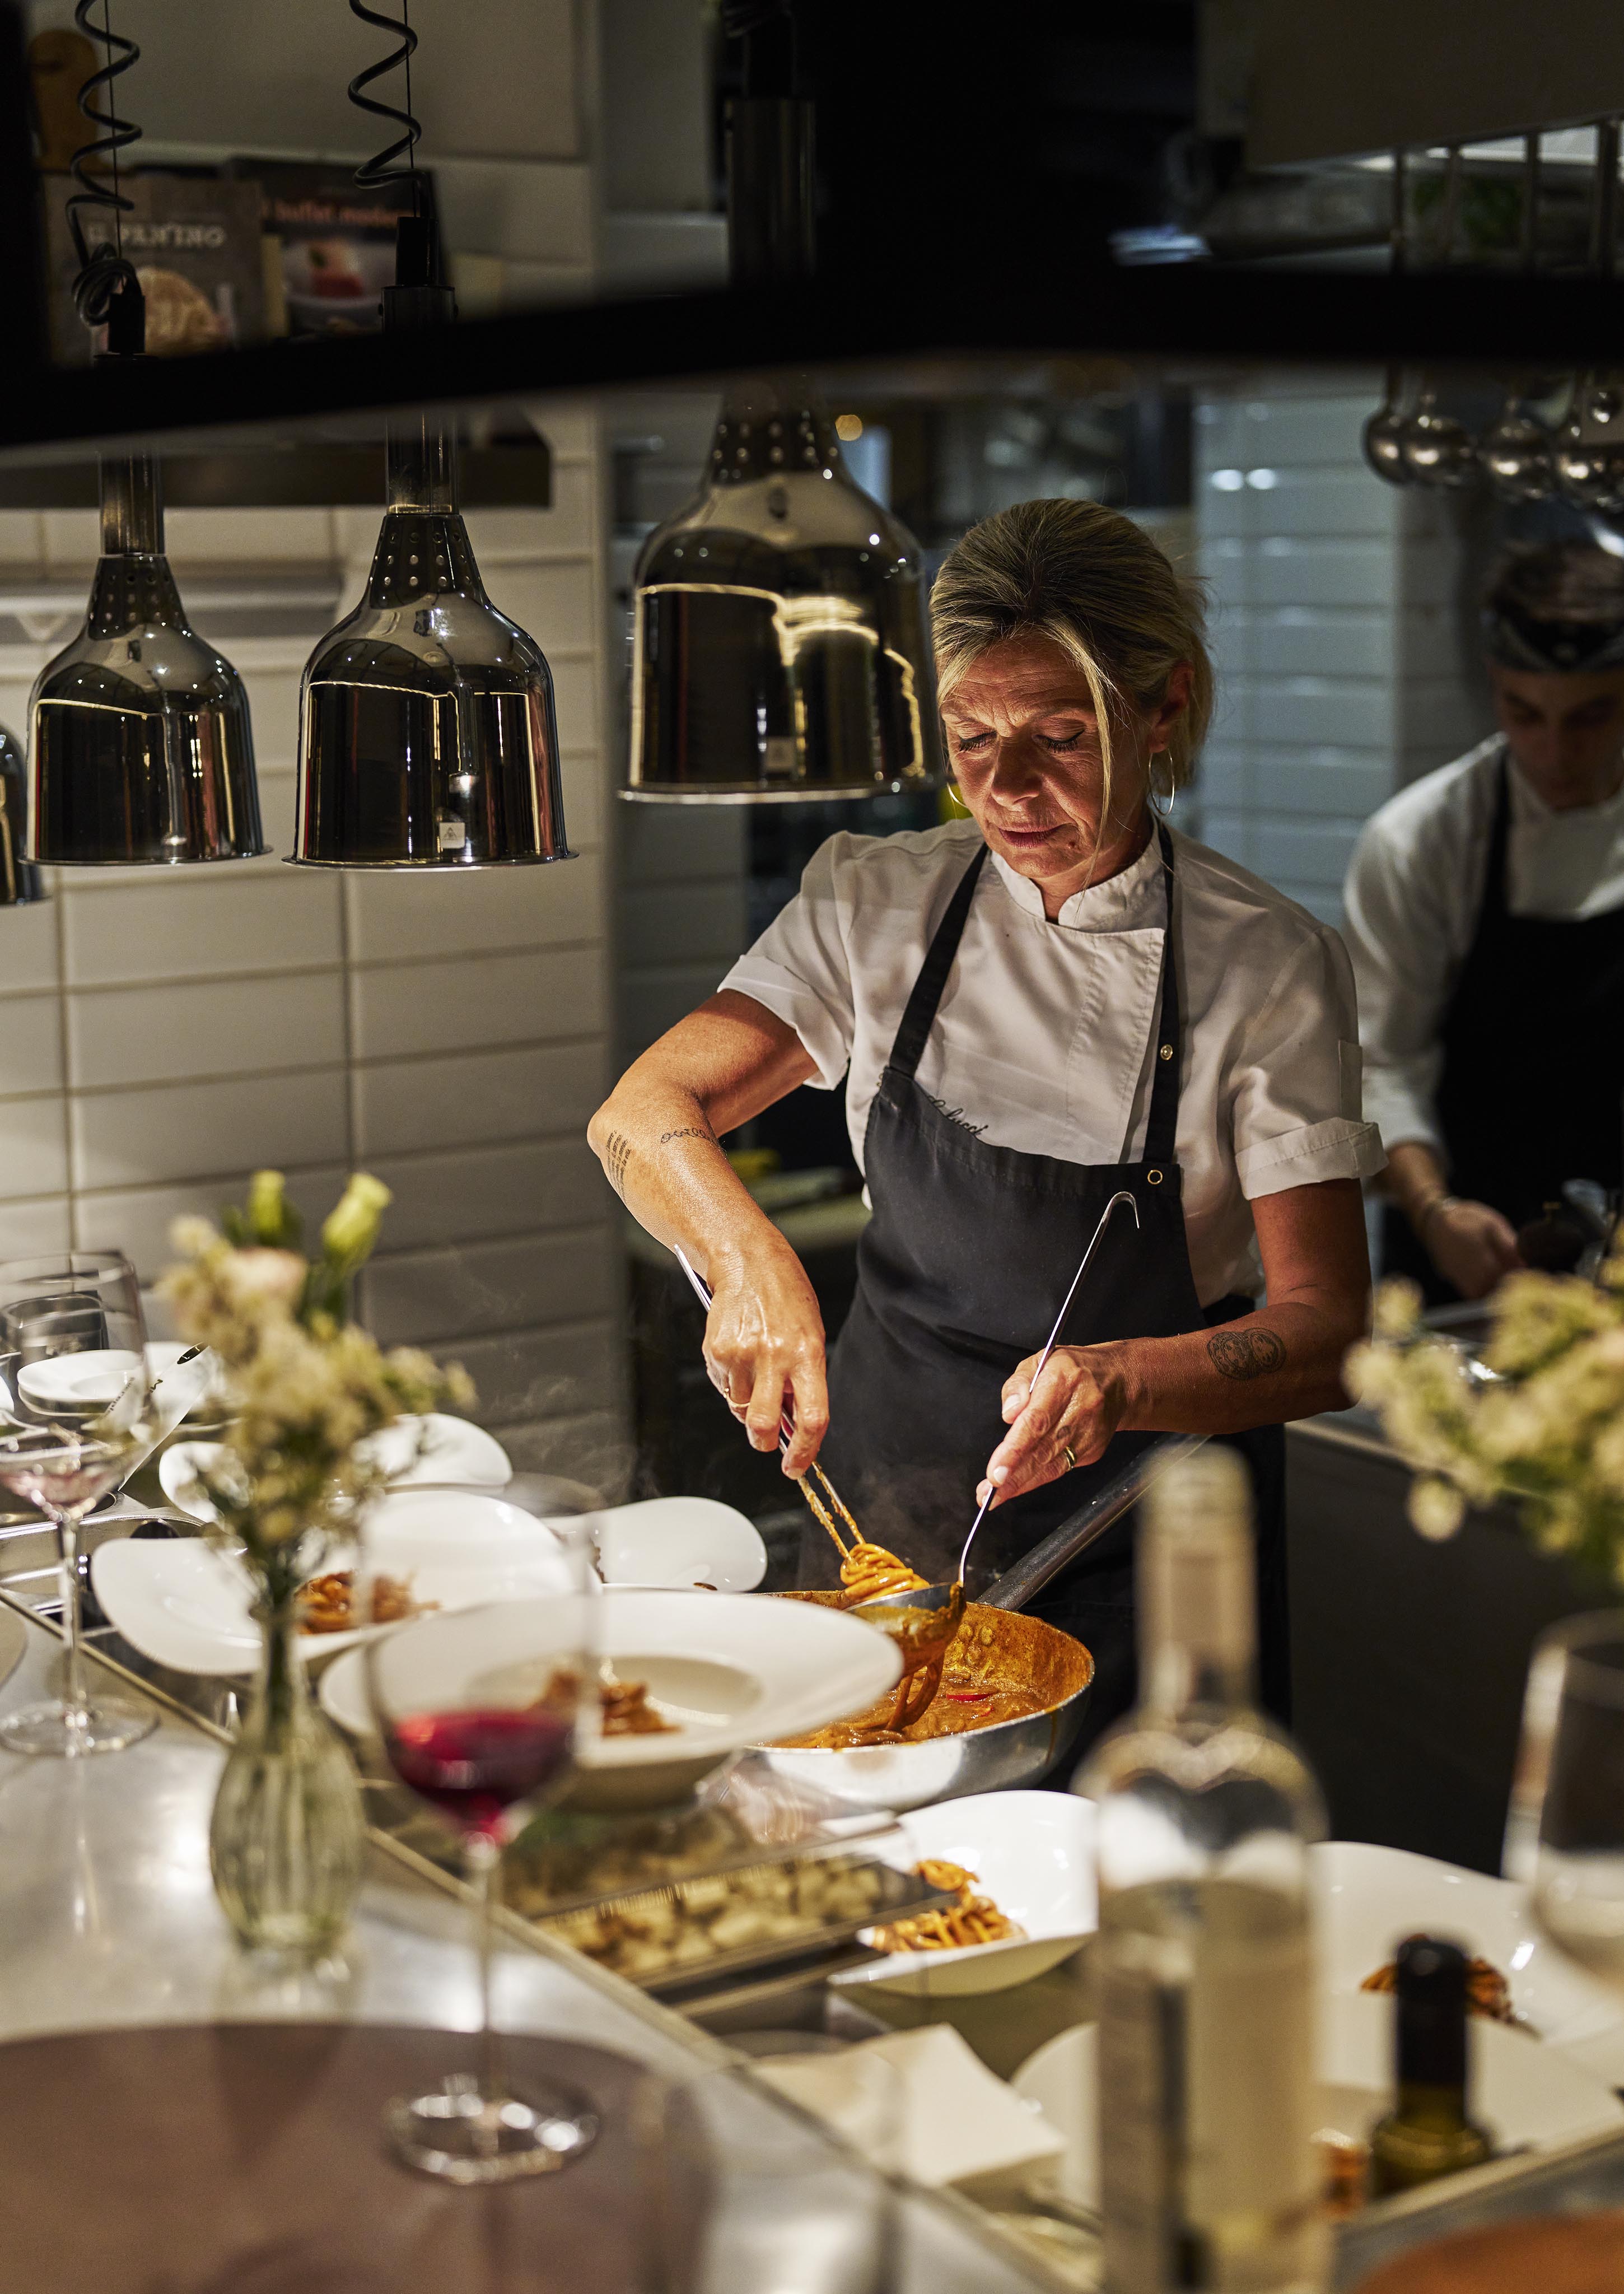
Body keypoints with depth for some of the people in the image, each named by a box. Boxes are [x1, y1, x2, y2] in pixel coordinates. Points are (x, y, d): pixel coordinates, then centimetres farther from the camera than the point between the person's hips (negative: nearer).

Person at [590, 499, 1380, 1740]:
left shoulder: (1269, 966, -14)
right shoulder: (882, 902, -5)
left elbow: (1328, 1332, -16)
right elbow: (642, 1113, -12)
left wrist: (1125, 1384, -36)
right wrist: (750, 1259, -33)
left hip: (1138, 1560, -2)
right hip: (886, 1512, 3)